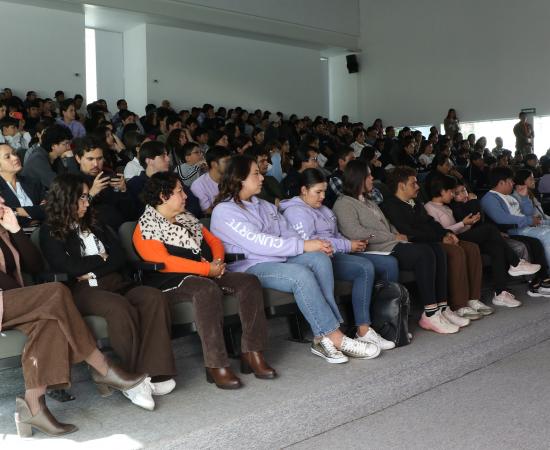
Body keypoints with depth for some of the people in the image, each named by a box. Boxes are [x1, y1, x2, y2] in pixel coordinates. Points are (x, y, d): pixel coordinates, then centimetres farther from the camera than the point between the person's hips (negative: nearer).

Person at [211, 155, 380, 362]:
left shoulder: (264, 206, 21)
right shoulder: (224, 211, -5)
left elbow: (288, 232, 13)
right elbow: (257, 243, -18)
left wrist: (317, 244, -8)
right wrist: (303, 246, -19)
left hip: (279, 259, 7)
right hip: (249, 267, -7)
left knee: (319, 258, -20)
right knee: (301, 274, -32)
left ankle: (324, 338, -26)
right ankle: (335, 338, -26)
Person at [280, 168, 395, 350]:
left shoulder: (322, 209, 27)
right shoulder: (296, 211, -5)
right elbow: (309, 243, -19)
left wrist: (354, 243, 8)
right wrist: (348, 246, -16)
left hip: (334, 254, 10)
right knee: (365, 267, -30)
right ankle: (363, 331, -28)